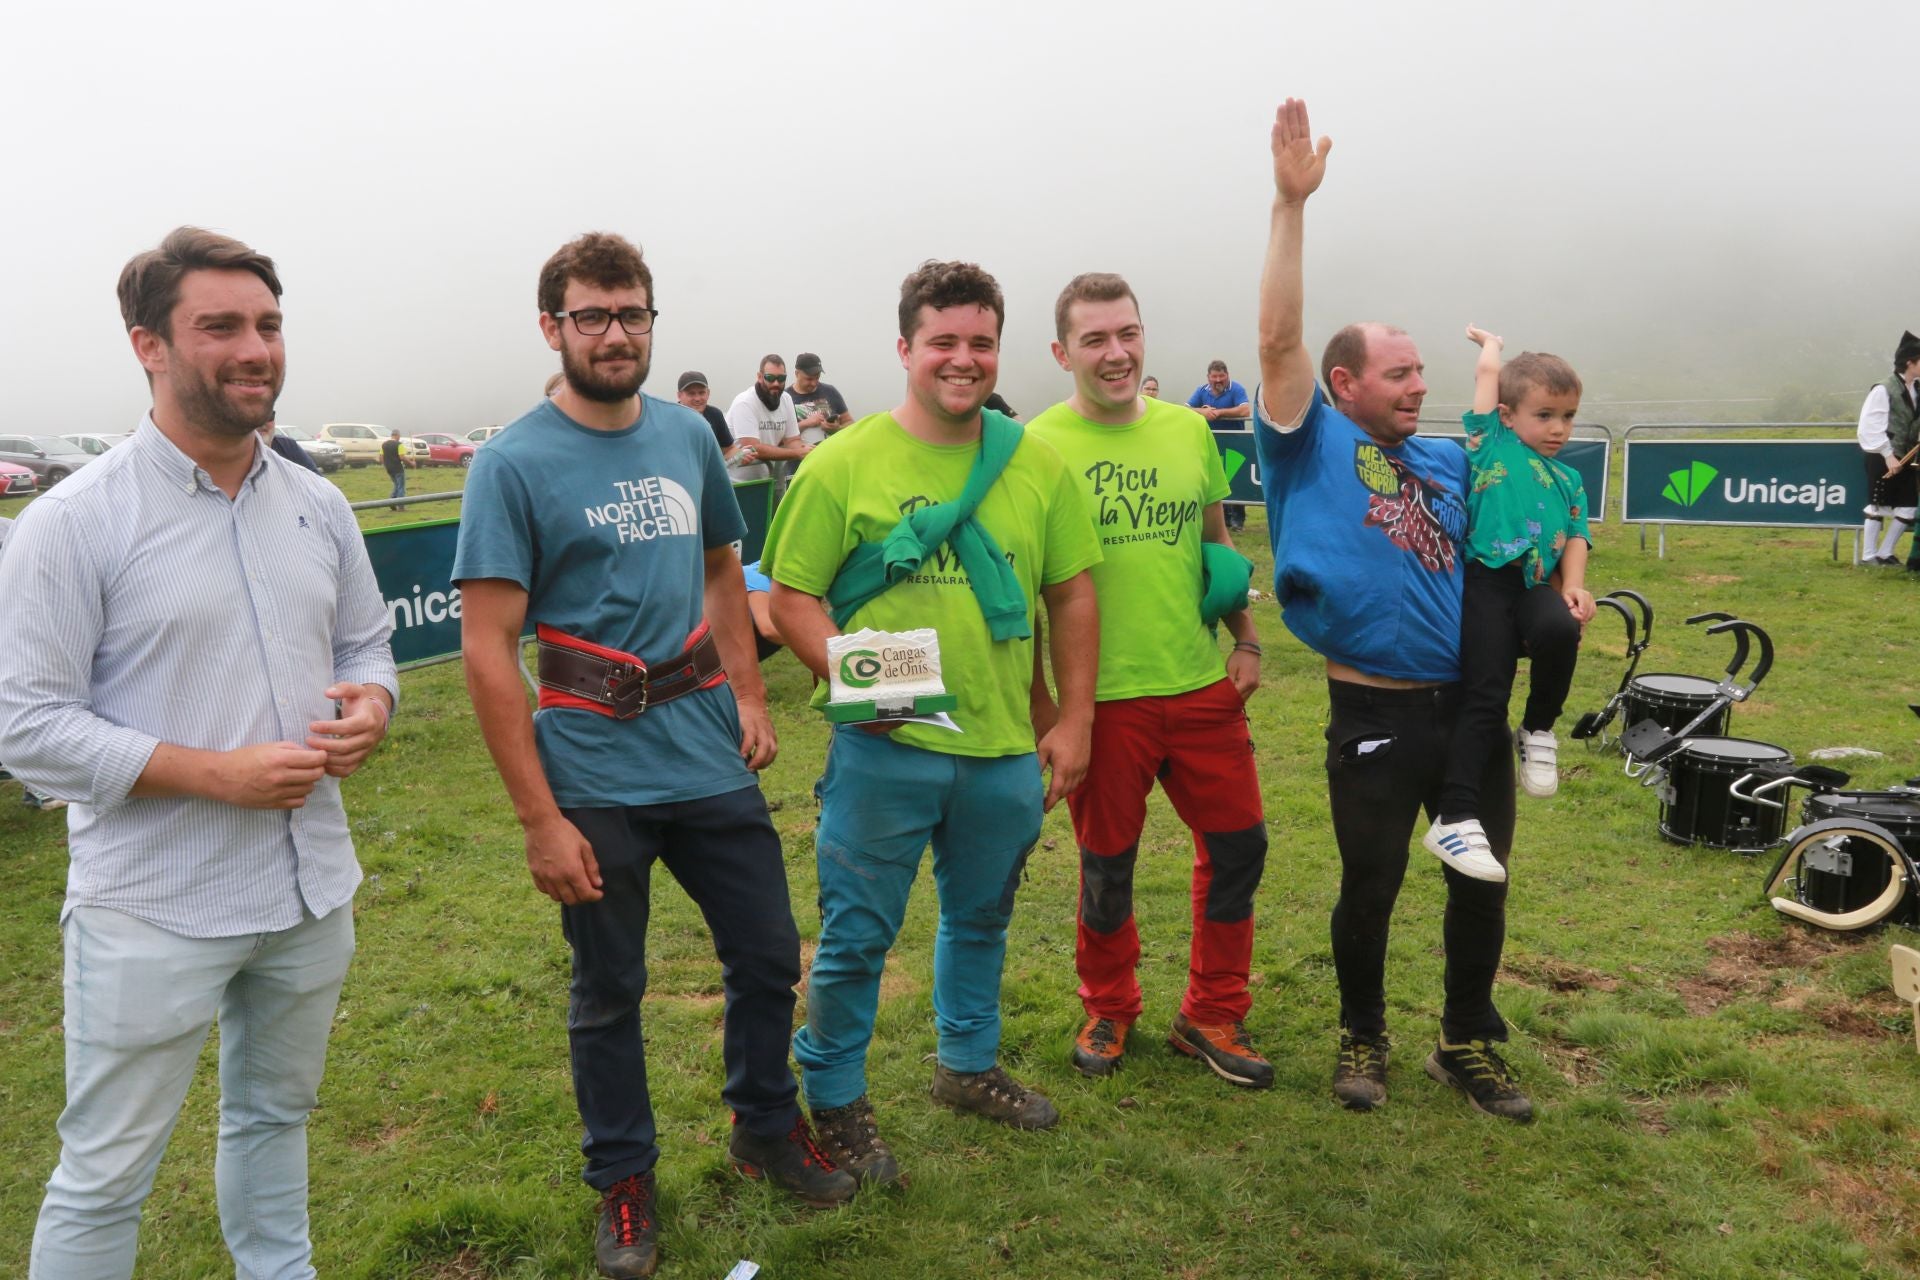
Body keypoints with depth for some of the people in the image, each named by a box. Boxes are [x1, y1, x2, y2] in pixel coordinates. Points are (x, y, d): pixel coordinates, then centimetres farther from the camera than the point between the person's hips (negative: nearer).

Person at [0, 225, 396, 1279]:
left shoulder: (319, 508, 4)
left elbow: (366, 643, 14)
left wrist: (370, 706, -9)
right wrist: (222, 773, -22)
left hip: (311, 888, 6)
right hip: (152, 913, -5)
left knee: (274, 1116, 24)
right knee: (105, 1175, 7)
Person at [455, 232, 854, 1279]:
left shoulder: (689, 436, 6)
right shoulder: (513, 465, -10)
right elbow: (486, 652, -13)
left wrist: (748, 694, 4)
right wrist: (540, 818, -16)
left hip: (713, 760, 5)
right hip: (596, 782, -4)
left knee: (768, 957, 13)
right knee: (609, 995, 12)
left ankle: (766, 1130, 38)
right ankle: (622, 1181, 34)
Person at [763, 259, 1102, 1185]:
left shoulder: (1036, 463, 3)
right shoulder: (844, 463, -8)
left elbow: (1071, 595, 8)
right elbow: (792, 596, -6)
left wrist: (1074, 718, 5)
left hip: (1005, 749, 4)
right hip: (885, 750, -4)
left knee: (981, 918, 22)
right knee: (857, 935, 6)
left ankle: (968, 1064, 44)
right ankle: (833, 1099, 27)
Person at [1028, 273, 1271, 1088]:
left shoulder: (1189, 430, 5)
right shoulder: (1038, 448, -10)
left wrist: (1245, 640, 10)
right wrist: (1041, 700, -9)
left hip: (1202, 686, 4)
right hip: (1102, 698, -4)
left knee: (1238, 845, 10)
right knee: (1107, 865, 11)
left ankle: (1213, 1016, 29)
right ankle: (1108, 1009, 35)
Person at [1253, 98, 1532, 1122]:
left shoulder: (1448, 461, 12)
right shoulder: (1314, 446, -5)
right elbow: (1278, 339, -17)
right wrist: (1291, 204, -22)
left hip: (1471, 705, 6)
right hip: (1376, 712, -5)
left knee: (1482, 883, 14)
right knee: (1370, 887, 7)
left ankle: (1470, 1043, 32)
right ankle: (1362, 1037, 30)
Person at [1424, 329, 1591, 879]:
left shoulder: (1569, 480, 24)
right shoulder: (1493, 443, 12)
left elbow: (1575, 537, 15)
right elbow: (1488, 372, 11)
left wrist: (1573, 585, -3)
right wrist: (1490, 342, 32)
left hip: (1537, 586, 4)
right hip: (1488, 580, -4)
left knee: (1561, 629, -33)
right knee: (1484, 698, -15)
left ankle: (1539, 730, -6)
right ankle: (1453, 820, -17)